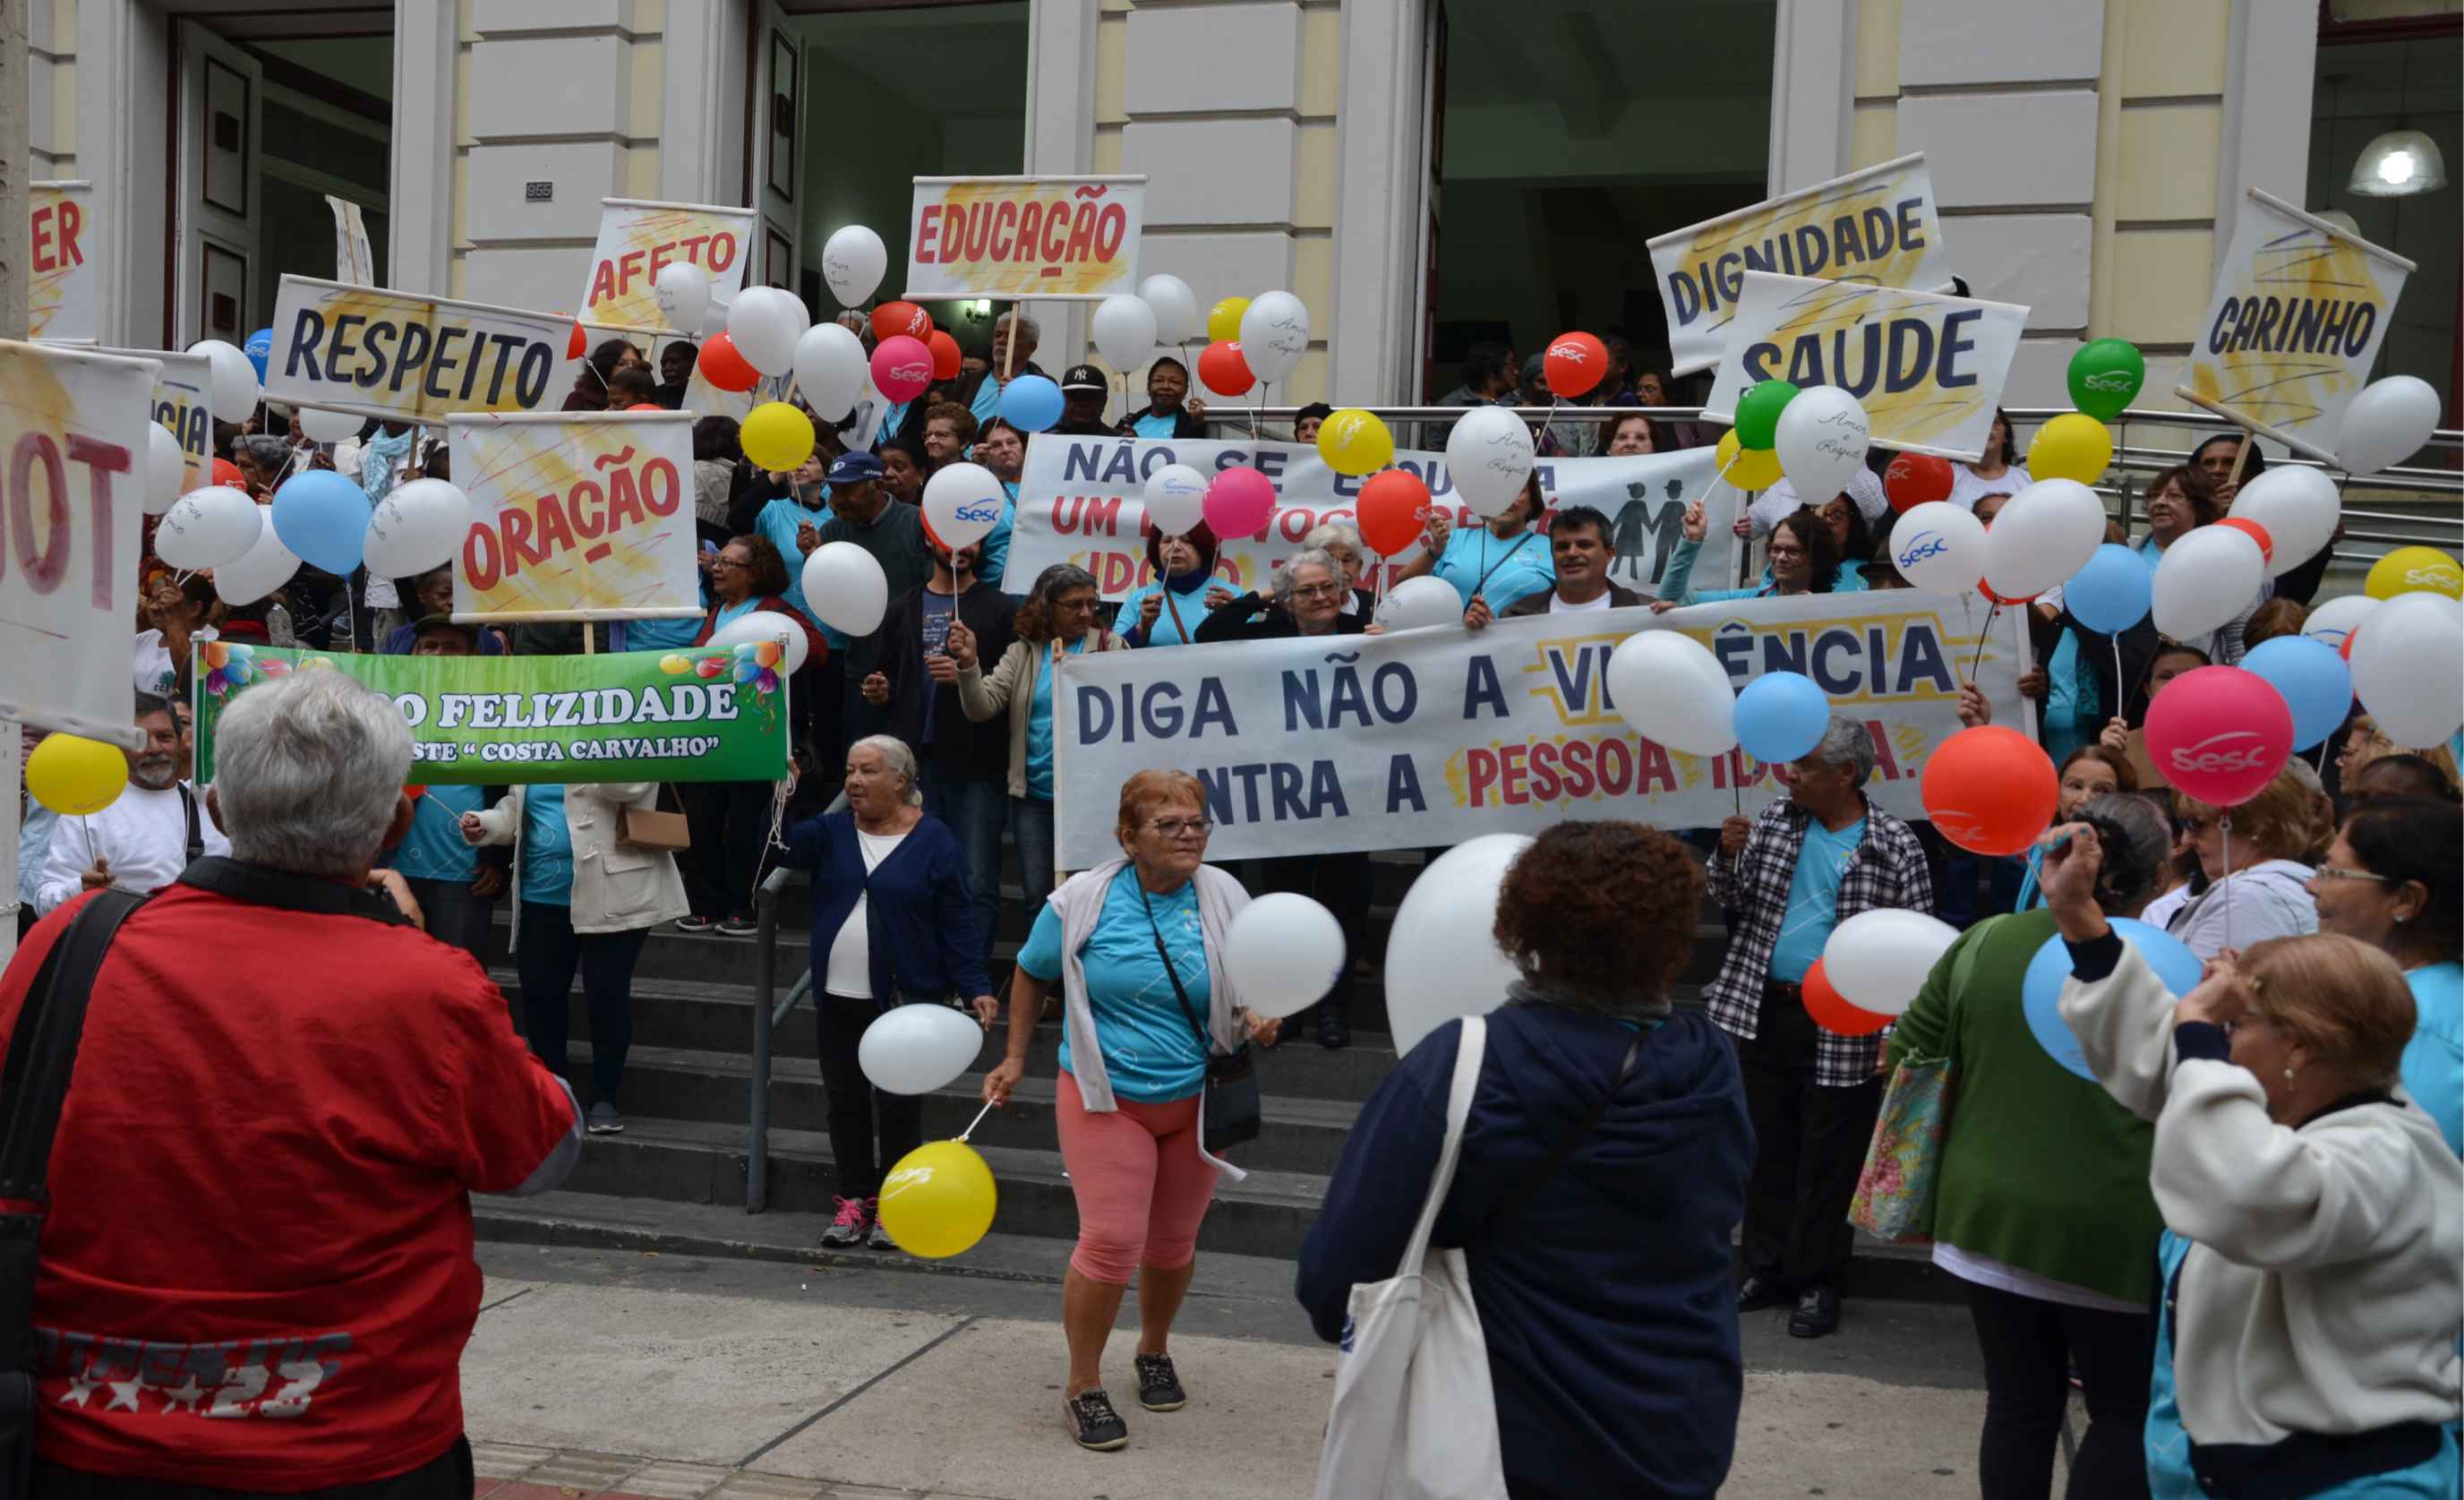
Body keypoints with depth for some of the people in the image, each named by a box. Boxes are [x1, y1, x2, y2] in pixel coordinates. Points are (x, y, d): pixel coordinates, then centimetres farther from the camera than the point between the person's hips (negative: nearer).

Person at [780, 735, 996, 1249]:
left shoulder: (934, 840, -4)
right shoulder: (831, 832, 8)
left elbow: (958, 922, -5)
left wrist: (974, 987, -12)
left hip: (905, 998, -4)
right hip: (839, 997, 4)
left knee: (899, 1104, 4)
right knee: (845, 1100, 10)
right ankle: (854, 1199, 22)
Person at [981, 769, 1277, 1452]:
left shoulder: (1225, 898, -5)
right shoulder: (1081, 901, -10)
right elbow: (1031, 975, 6)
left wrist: (1260, 1021, -15)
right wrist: (1016, 1058, 6)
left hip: (1196, 1100, 3)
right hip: (1105, 1098, -3)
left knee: (1173, 1243, 15)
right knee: (1110, 1242, -10)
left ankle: (1154, 1351, 42)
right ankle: (1083, 1387, 9)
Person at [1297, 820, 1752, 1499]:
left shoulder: (1461, 1067, -24)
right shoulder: (1711, 1069, -10)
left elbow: (1342, 1260, -21)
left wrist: (1343, 1316, 1)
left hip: (1517, 1442, -4)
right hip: (1682, 1439, 4)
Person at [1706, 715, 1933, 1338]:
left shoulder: (1894, 843, -7)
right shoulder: (1775, 820, 5)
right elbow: (1733, 900, 10)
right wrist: (1729, 856, -11)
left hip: (1843, 1028, -4)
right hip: (1763, 1012, 5)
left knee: (1829, 1158, 5)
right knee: (1767, 1146, 14)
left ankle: (1817, 1279, 19)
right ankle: (1766, 1267, 27)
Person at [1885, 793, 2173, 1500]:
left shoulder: (1983, 943, -4)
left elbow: (1901, 1055, 6)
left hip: (1991, 1213, 3)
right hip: (2105, 1227, -3)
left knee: (2020, 1405, 14)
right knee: (2125, 1410, 15)